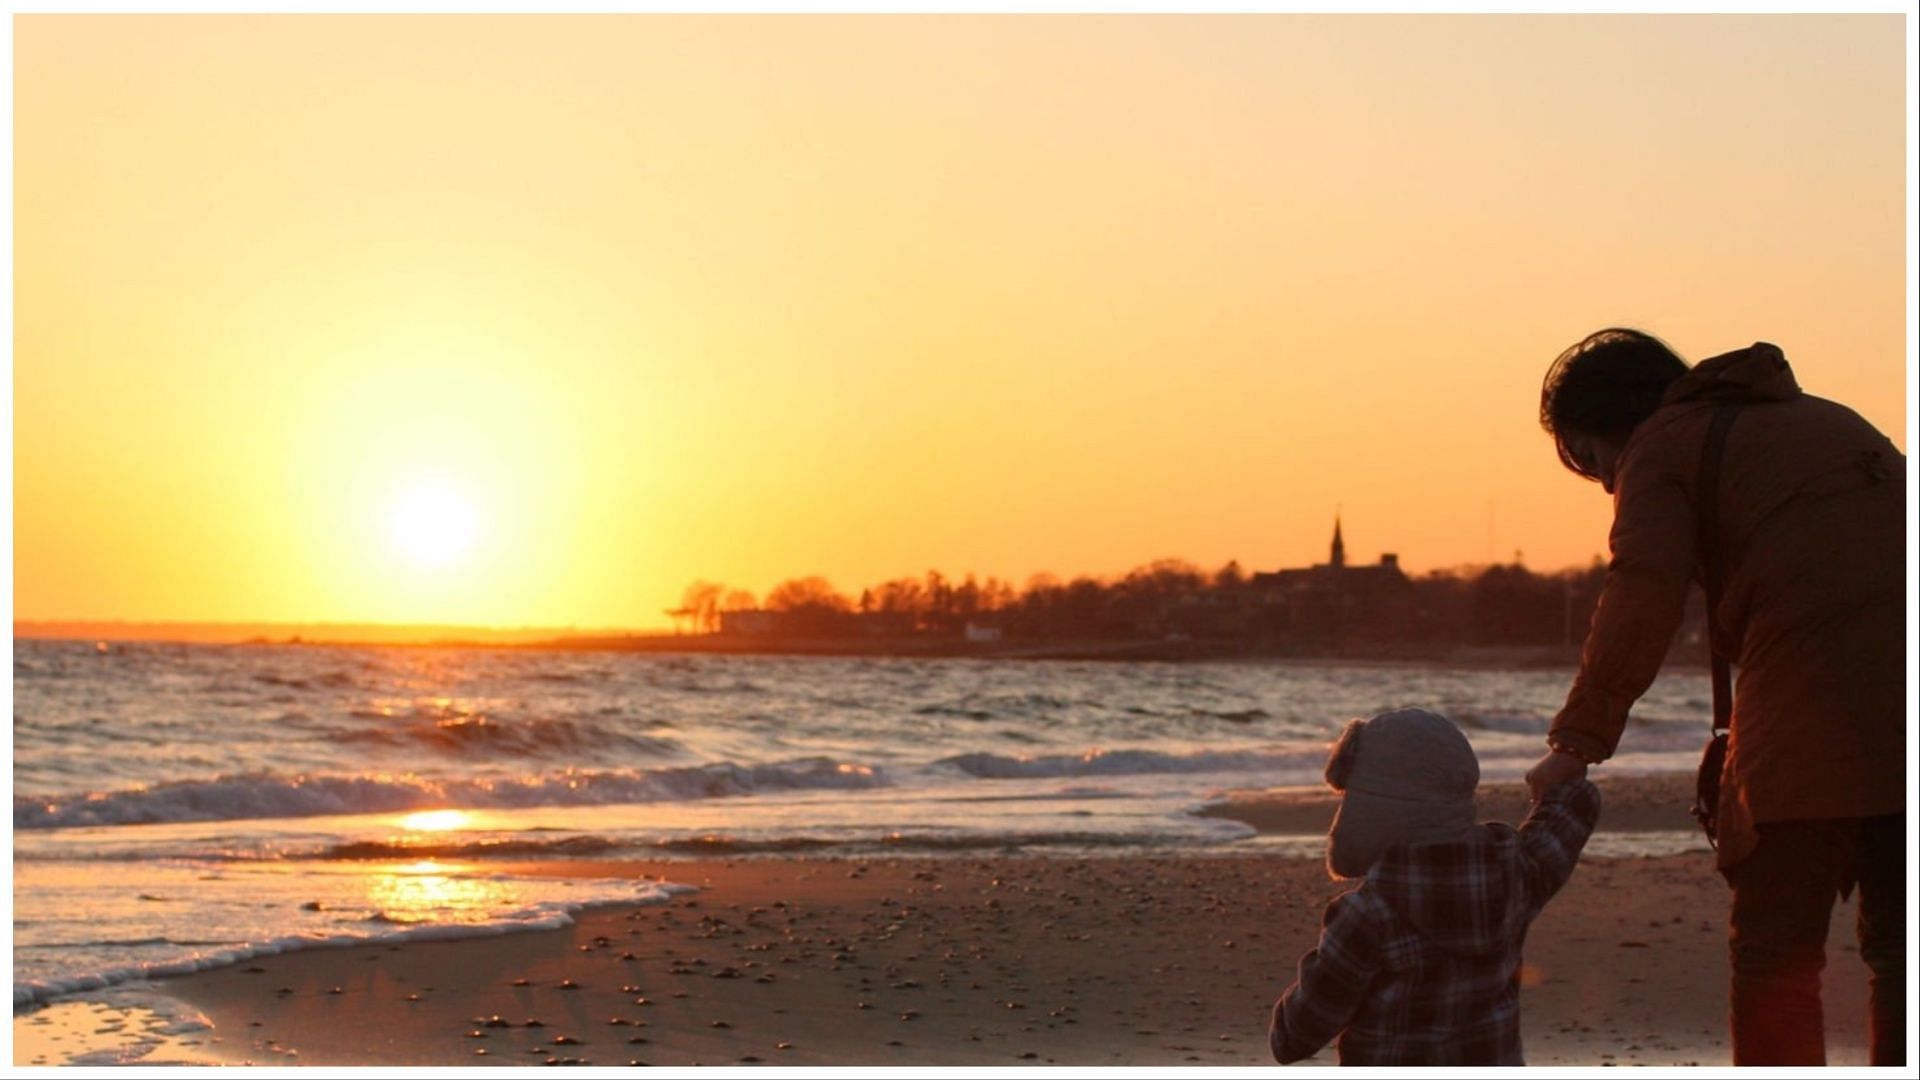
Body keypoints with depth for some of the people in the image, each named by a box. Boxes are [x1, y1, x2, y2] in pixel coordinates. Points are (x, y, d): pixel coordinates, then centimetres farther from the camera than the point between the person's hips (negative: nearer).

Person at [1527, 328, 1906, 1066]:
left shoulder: (1662, 446, 7)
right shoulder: (1828, 419, 28)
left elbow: (1643, 599, -8)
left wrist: (1578, 741, -8)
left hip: (1810, 714, -6)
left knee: (1774, 953, 2)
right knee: (1897, 950, 13)